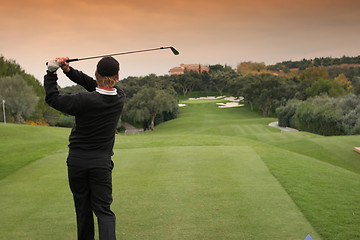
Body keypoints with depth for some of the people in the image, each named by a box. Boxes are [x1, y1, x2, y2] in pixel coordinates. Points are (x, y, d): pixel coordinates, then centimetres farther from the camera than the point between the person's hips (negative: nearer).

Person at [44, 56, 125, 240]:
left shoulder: (85, 101, -20)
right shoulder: (120, 98, -6)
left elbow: (52, 98, -8)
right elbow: (93, 85, 6)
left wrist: (51, 71, 1)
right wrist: (68, 70, -3)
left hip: (77, 160, -2)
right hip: (102, 162, 2)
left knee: (83, 208, 13)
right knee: (103, 210, 3)